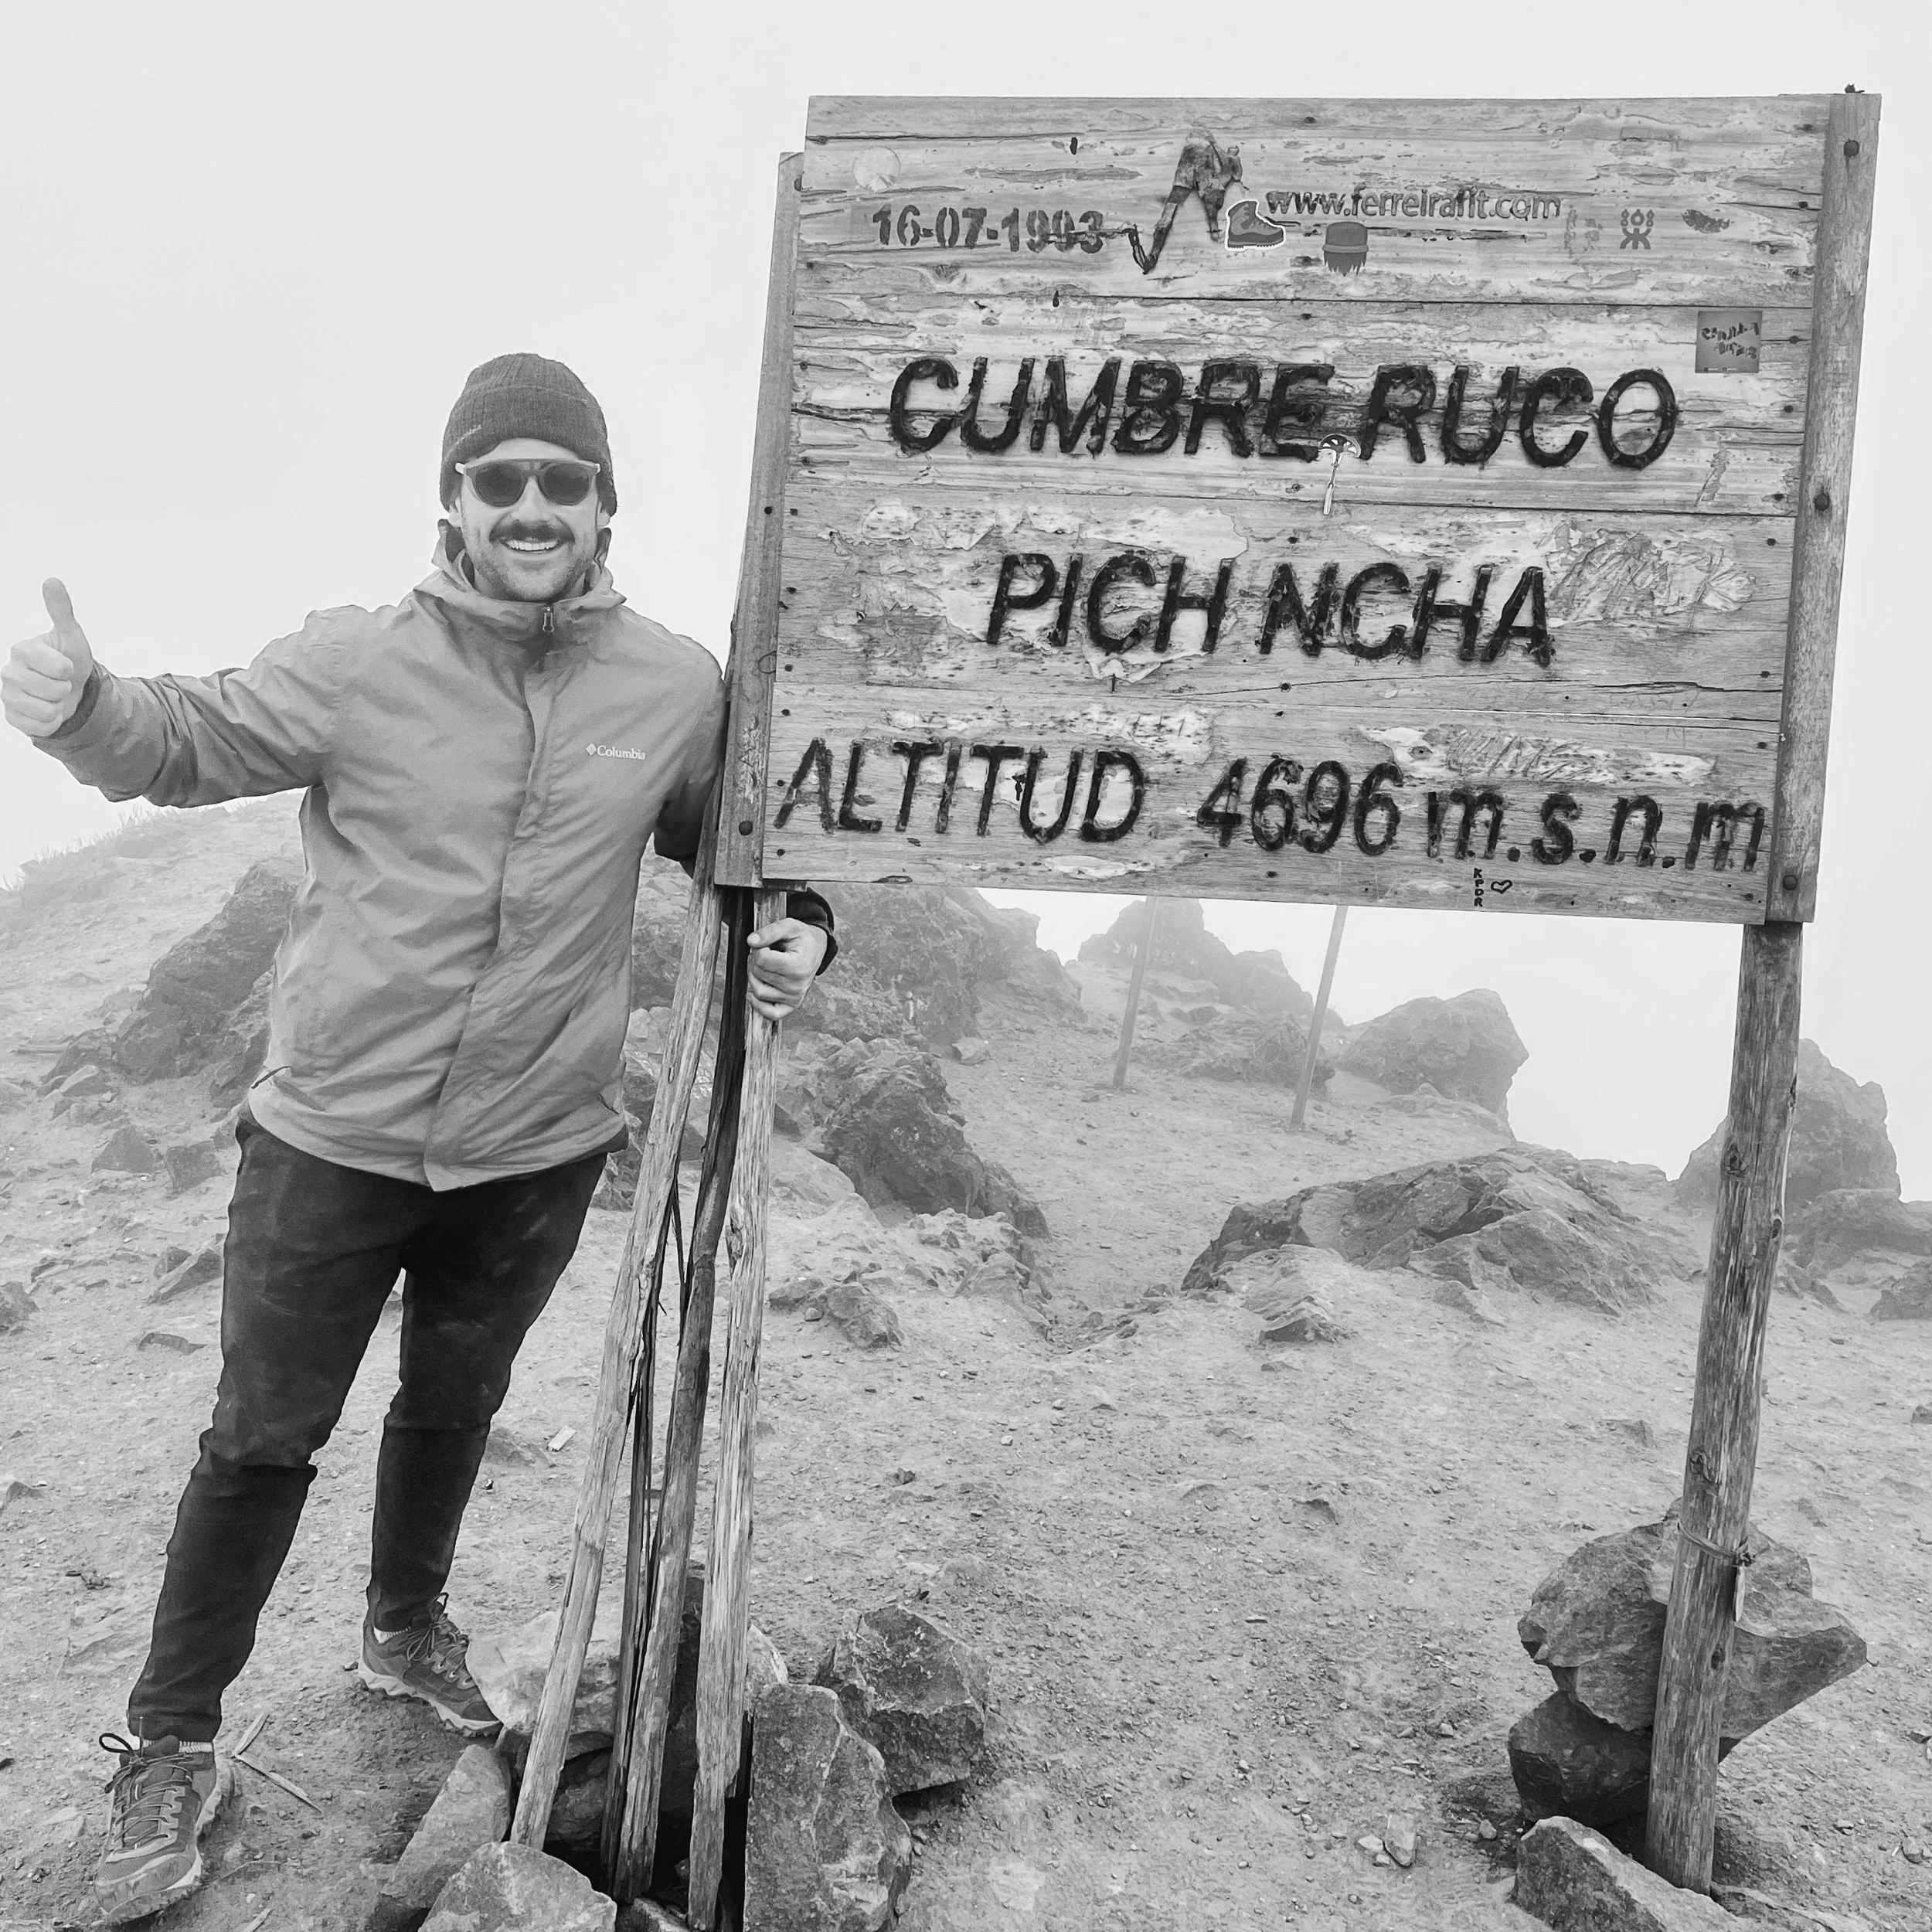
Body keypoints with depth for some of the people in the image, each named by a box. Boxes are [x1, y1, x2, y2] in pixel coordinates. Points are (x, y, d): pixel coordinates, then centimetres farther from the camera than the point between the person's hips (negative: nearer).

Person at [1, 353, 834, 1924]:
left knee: (452, 1412, 24)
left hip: (538, 1153, 2)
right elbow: (185, 746, 1)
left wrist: (795, 923, -9)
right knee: (262, 1442, 11)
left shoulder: (678, 687, -6)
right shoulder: (353, 663, -12)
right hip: (333, 1143, -2)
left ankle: (409, 1630, 52)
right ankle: (171, 1747, 33)